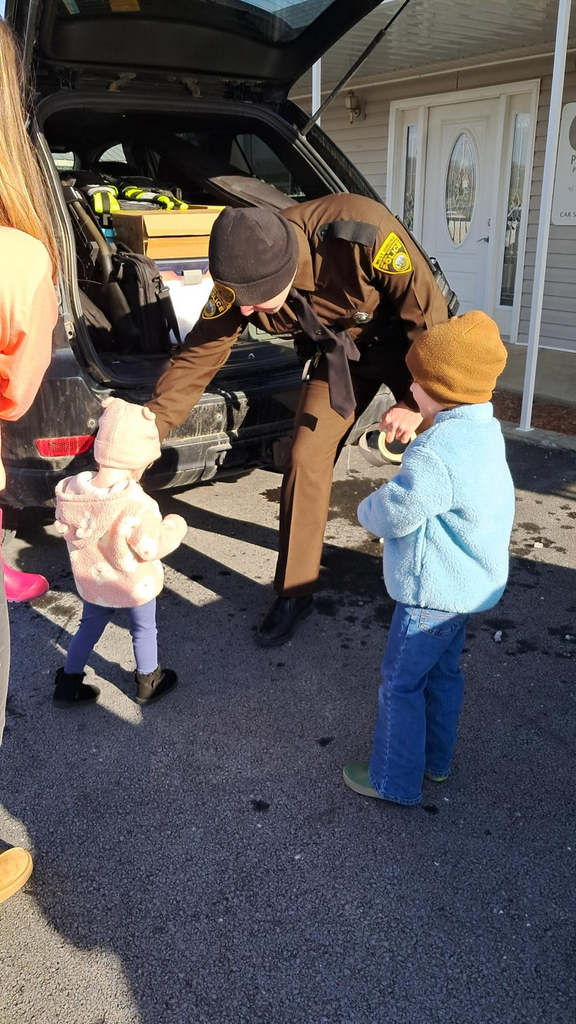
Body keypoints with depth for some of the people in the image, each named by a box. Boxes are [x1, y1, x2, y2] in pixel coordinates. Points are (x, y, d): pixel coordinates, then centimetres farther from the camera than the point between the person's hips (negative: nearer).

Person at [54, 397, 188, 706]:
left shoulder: (70, 491, -18)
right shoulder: (138, 507, -35)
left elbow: (67, 530, -3)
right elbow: (150, 550, -24)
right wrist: (174, 527, -8)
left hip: (91, 582, 4)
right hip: (135, 586, -4)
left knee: (89, 627, 27)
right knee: (144, 630, 21)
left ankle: (68, 685, 37)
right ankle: (148, 684, 40)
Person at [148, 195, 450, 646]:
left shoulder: (363, 233, -39)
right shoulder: (240, 276, -25)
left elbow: (429, 311, -26)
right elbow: (198, 358, -18)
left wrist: (416, 402, -21)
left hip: (409, 340, -2)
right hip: (339, 352, 3)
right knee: (306, 459, -9)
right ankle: (294, 594, 5)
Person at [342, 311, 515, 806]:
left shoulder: (438, 454, -30)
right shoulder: (484, 431, 3)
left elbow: (392, 514, -25)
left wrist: (367, 508, -5)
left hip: (434, 592, -10)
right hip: (470, 585, 10)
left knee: (402, 683, 6)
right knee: (443, 672, 23)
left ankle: (394, 780, 22)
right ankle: (435, 759, 41)